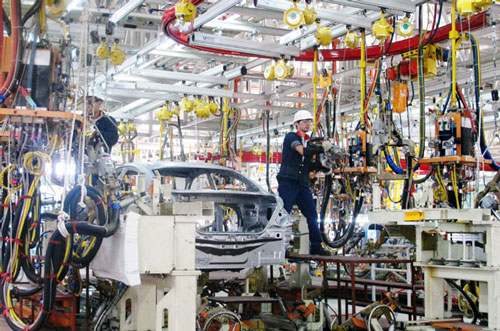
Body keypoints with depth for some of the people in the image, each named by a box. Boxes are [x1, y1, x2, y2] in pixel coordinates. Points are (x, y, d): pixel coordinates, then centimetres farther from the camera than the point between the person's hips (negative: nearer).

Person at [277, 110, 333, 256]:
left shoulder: (309, 143, 19)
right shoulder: (290, 137, 0)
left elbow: (309, 166, 15)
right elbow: (302, 150, -18)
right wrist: (322, 148, -20)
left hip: (303, 184, 7)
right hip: (287, 181, -7)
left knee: (312, 215, 7)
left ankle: (316, 247, 14)